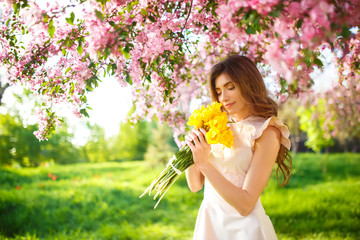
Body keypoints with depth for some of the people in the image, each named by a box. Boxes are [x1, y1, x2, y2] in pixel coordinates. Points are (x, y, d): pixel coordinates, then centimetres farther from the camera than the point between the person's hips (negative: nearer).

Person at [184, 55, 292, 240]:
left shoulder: (267, 132, -14)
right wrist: (191, 150, -11)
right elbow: (195, 185, 5)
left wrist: (204, 163, -23)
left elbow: (245, 205, -20)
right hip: (208, 221, 6)